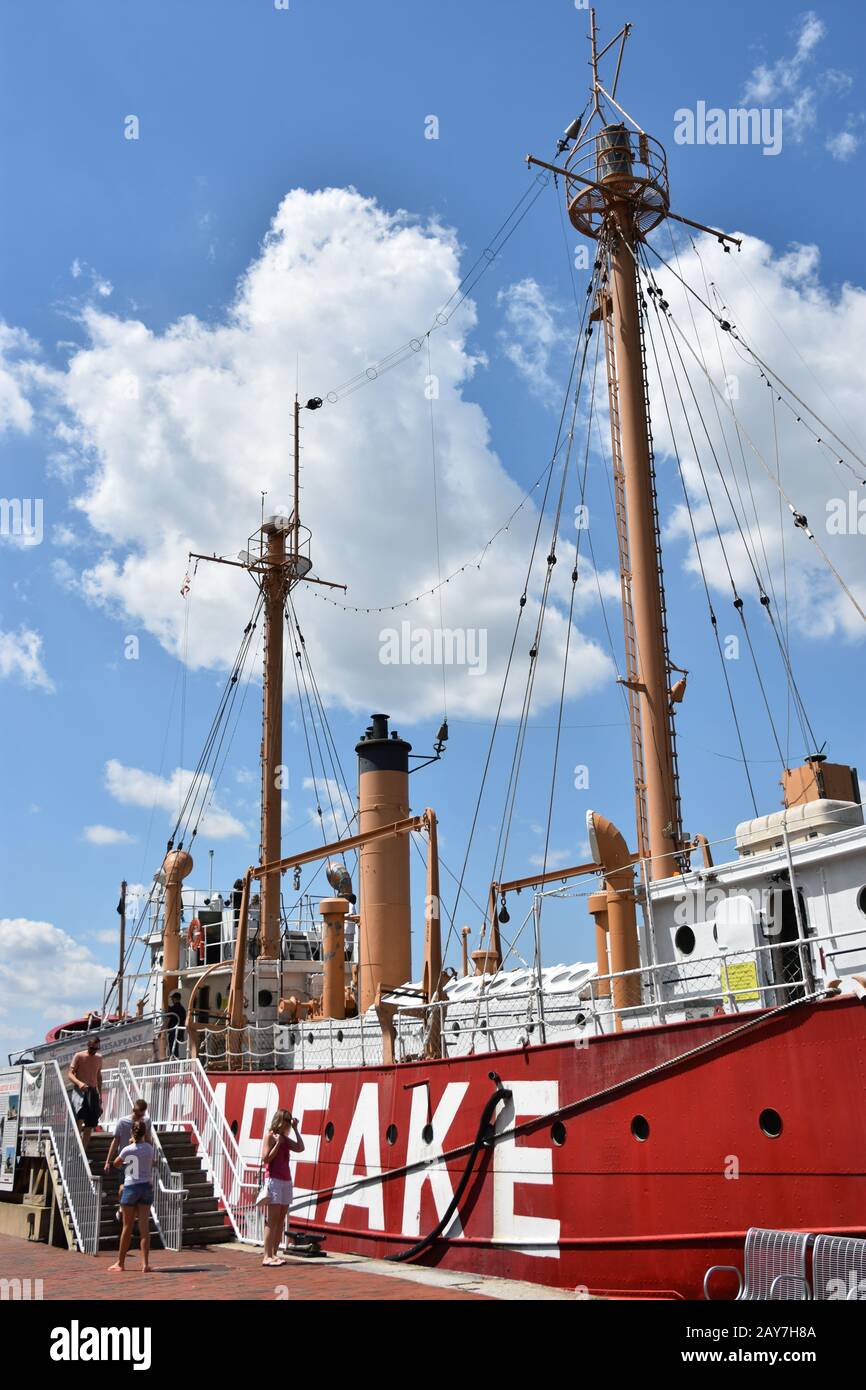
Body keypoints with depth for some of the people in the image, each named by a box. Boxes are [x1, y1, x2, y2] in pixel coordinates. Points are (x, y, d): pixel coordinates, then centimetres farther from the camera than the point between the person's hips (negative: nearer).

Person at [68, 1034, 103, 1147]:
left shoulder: (99, 1058, 13)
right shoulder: (79, 1056, -3)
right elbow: (70, 1074, -8)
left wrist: (100, 1094, 21)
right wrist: (79, 1083, -26)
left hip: (93, 1091, 5)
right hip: (79, 1090, -5)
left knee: (90, 1125, 1)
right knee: (81, 1114, -30)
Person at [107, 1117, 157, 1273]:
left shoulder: (127, 1150, -11)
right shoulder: (149, 1148, 0)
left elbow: (116, 1164, 7)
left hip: (130, 1187, -3)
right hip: (146, 1187, 3)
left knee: (127, 1227, 9)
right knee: (144, 1227, 1)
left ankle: (120, 1263, 21)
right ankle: (145, 1263, -7)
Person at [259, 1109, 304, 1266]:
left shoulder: (285, 1138, 15)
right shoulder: (269, 1136, -4)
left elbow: (300, 1148, 6)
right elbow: (266, 1159, -11)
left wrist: (295, 1129, 5)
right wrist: (277, 1143, -14)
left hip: (286, 1181, 7)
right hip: (273, 1180, -7)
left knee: (281, 1220, 5)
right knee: (272, 1219, -10)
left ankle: (274, 1254, 7)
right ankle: (267, 1256, -10)